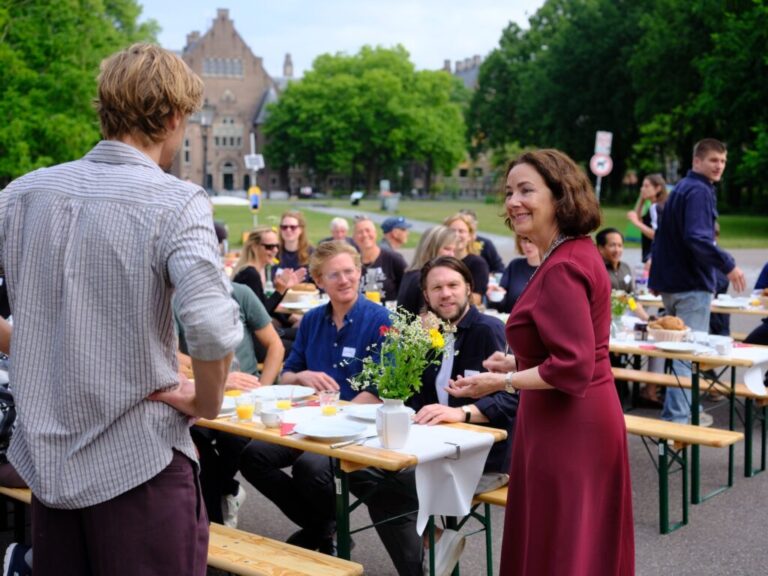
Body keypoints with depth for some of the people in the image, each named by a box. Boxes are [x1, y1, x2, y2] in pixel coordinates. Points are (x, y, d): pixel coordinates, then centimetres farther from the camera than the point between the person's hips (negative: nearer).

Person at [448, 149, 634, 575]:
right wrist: (518, 364, 17)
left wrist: (503, 383, -20)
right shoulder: (577, 253, 12)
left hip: (567, 425, -10)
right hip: (583, 418, 10)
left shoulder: (562, 268, -21)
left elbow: (573, 366, -26)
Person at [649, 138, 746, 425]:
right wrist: (728, 265, -23)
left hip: (671, 282, 10)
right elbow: (697, 238, -27)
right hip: (693, 284, -10)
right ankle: (678, 417, -5)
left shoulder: (681, 189, 17)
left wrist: (658, 273, 29)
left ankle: (682, 409, 26)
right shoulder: (699, 191, -14)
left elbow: (662, 234, 23)